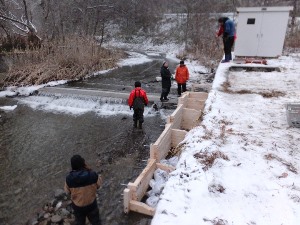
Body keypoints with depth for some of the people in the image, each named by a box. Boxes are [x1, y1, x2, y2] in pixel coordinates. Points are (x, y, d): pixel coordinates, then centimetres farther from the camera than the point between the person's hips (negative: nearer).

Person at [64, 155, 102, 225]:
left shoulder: (69, 178, -26)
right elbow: (99, 184, -8)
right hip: (91, 204, -1)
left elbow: (67, 191, -7)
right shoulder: (92, 175, -29)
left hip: (77, 206, 1)